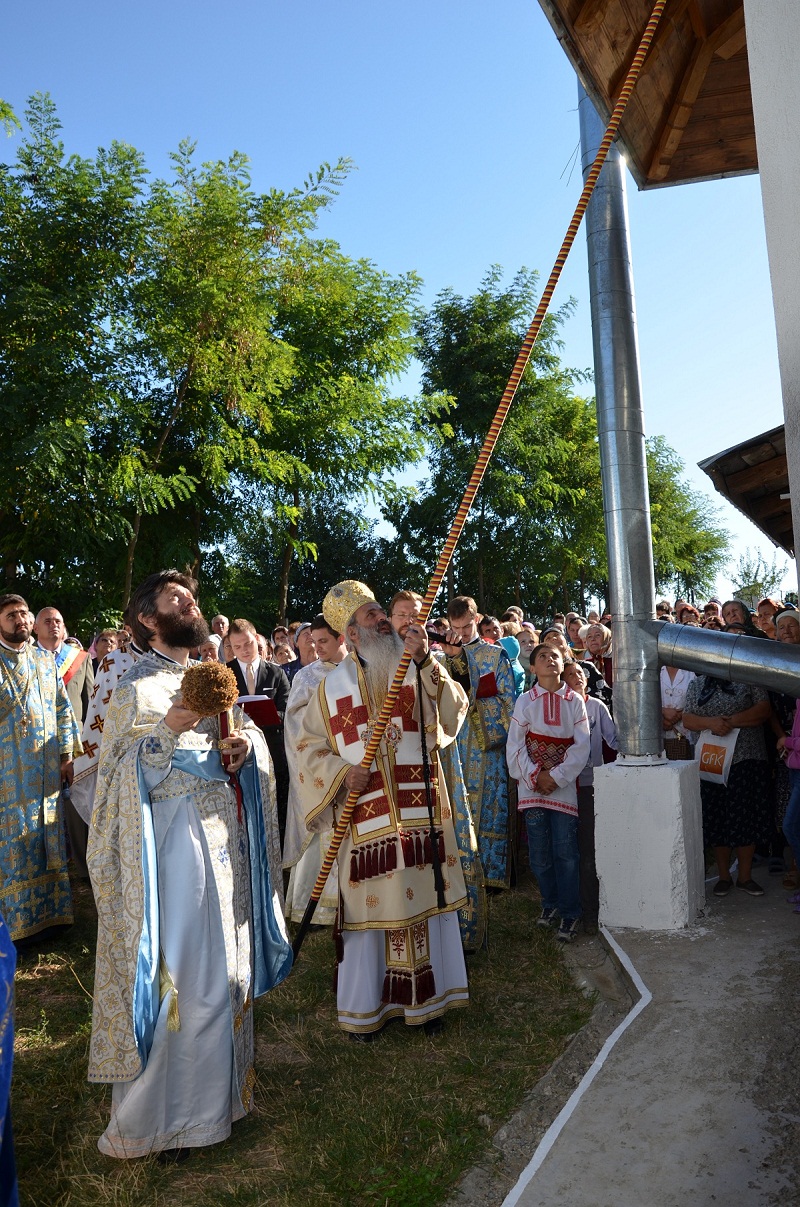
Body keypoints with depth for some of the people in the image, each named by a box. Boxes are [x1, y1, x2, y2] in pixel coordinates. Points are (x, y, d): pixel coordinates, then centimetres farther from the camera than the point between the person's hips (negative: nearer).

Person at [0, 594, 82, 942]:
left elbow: (63, 708, 10)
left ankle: (52, 910, 23)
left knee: (49, 839, 10)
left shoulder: (46, 659, 10)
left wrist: (67, 754, 6)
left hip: (47, 768, 4)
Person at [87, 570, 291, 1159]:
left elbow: (251, 733, 15)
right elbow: (120, 774, -13)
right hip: (176, 838, -6)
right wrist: (167, 729, -27)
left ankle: (220, 1080, 34)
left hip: (228, 831, 6)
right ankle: (161, 1107, 15)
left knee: (226, 959, 15)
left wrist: (245, 743, -7)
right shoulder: (137, 685, -7)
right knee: (184, 968, -2)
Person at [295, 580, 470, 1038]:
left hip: (421, 811, 1)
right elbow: (309, 746, 9)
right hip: (366, 818, 0)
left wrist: (426, 661, -25)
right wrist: (341, 771, -9)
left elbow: (453, 713, -13)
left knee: (426, 901, 8)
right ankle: (367, 1005, 26)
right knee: (371, 908, 7)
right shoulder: (333, 686, 5)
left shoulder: (418, 672, 4)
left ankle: (427, 998, 27)